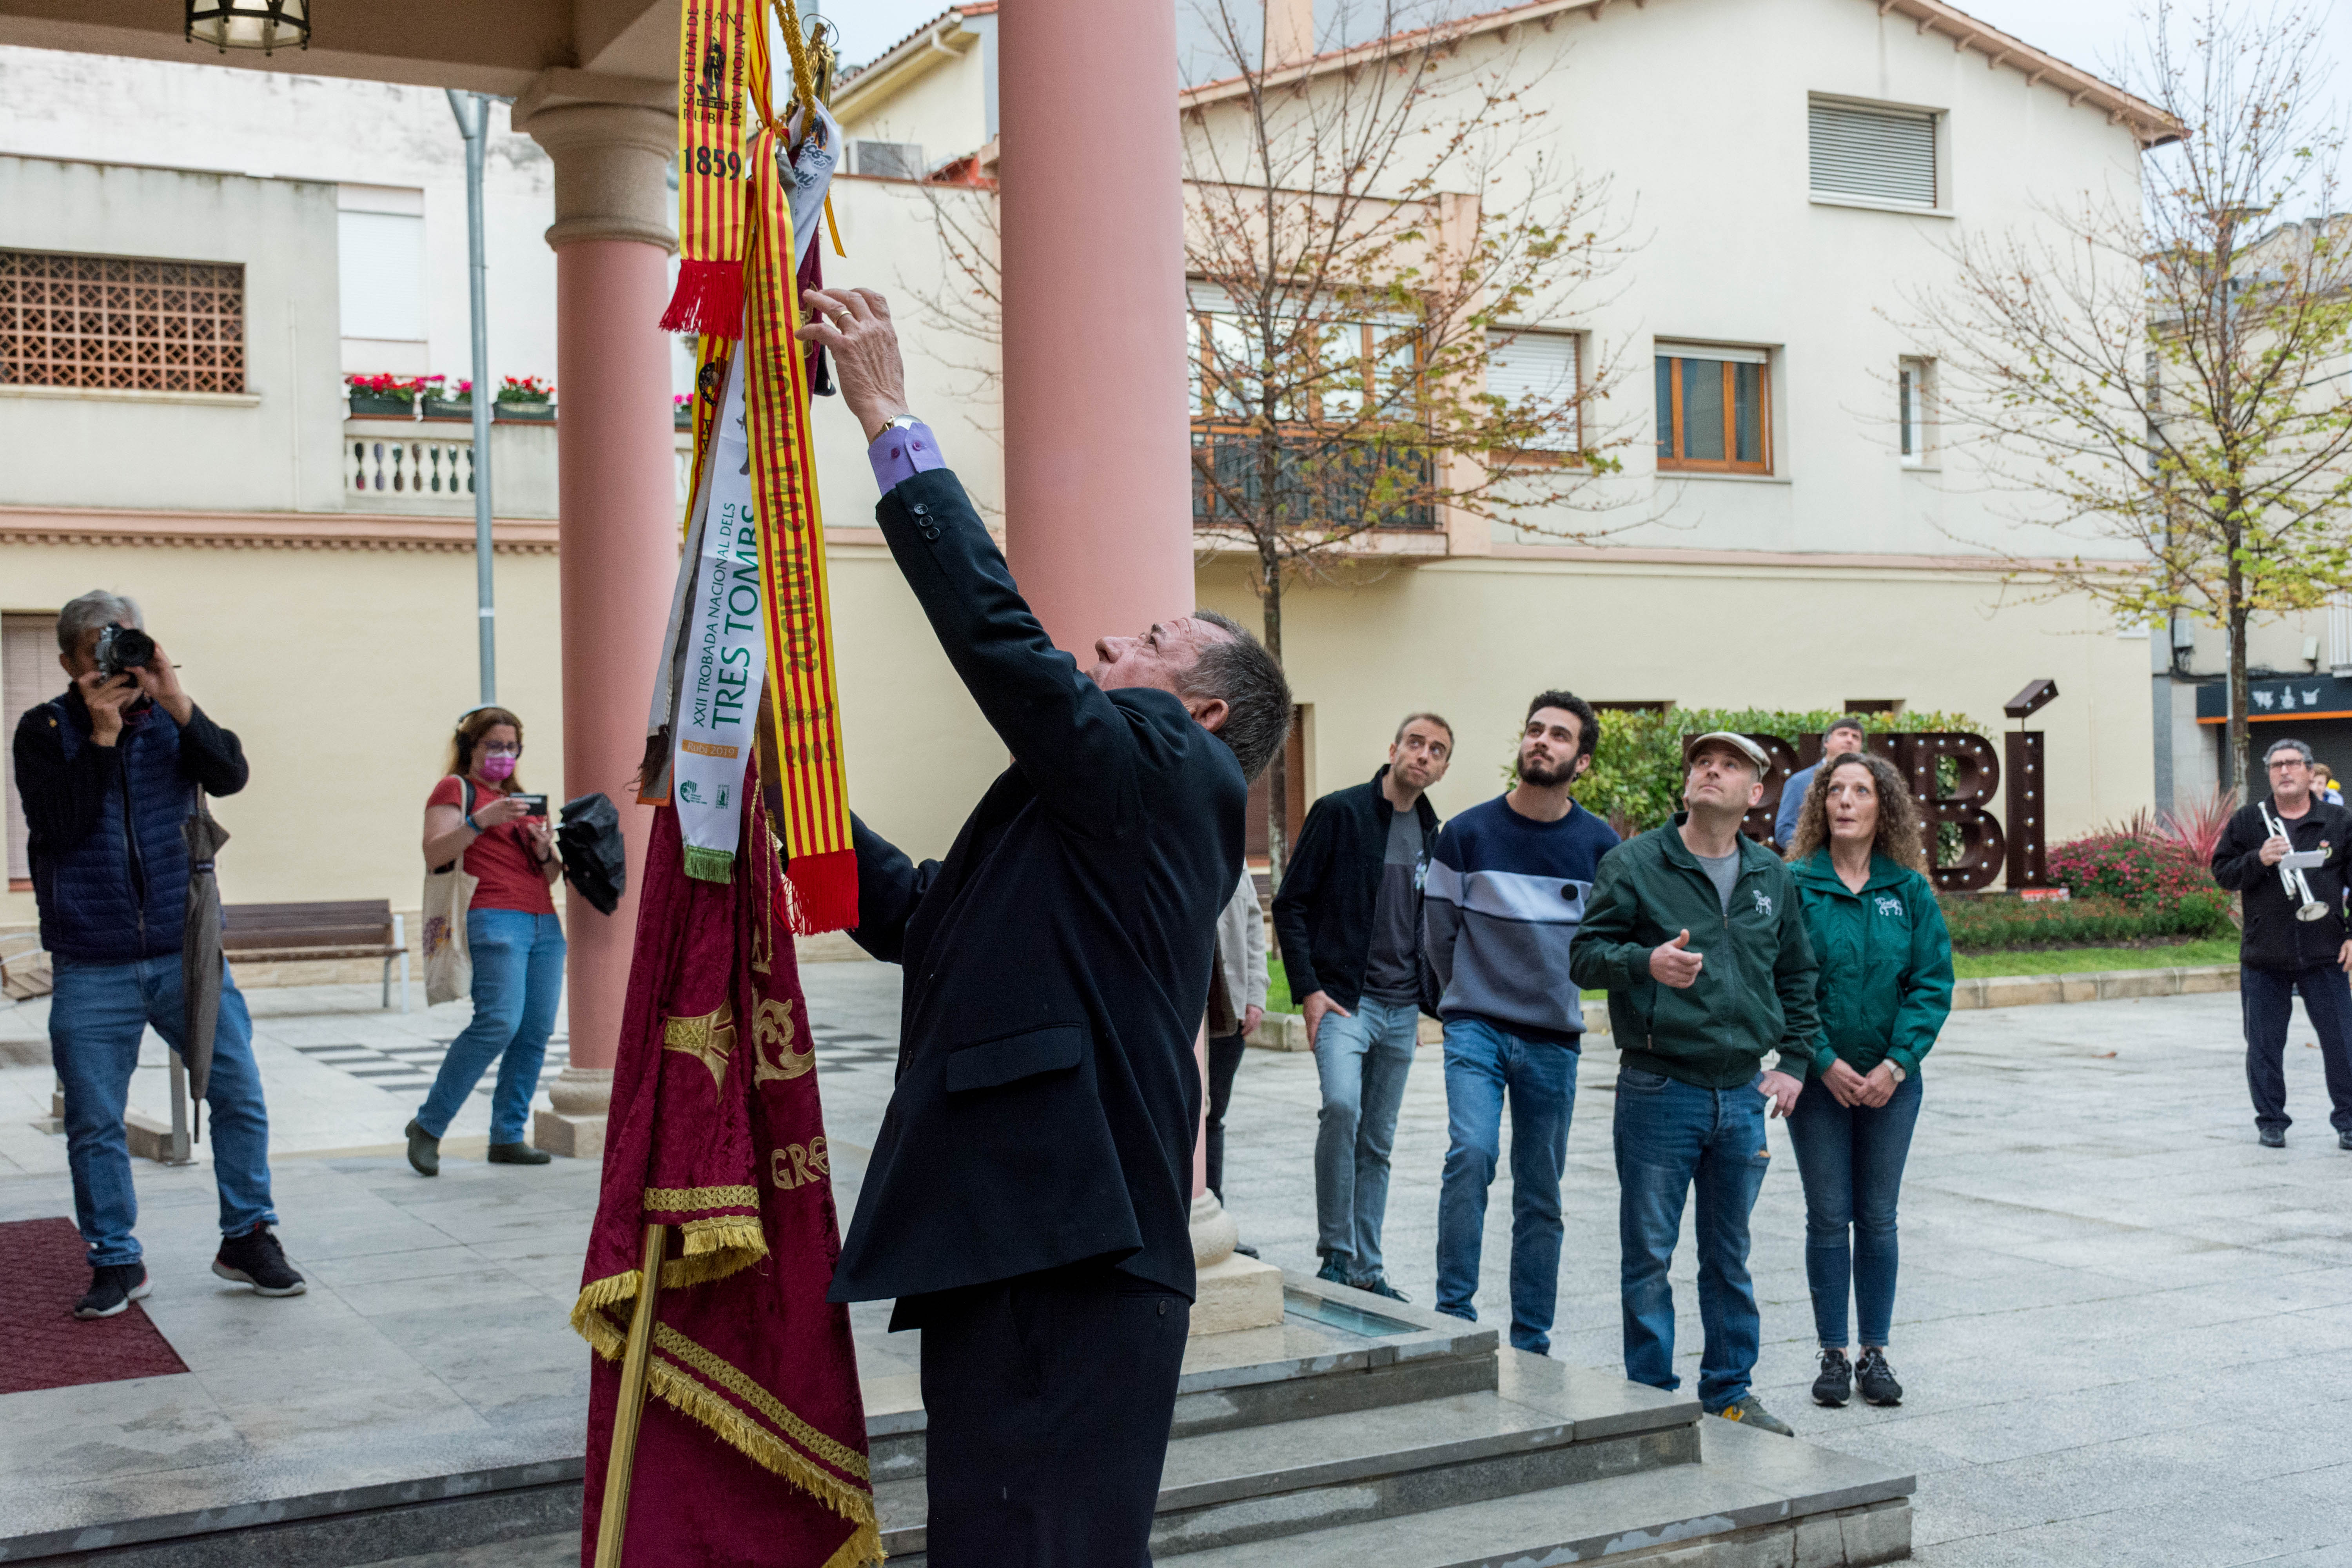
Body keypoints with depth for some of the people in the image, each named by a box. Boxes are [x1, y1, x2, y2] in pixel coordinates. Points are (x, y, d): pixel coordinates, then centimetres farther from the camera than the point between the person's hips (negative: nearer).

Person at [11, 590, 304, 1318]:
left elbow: (229, 776, -10)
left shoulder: (171, 719, 7)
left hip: (185, 953, 1)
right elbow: (59, 826, -13)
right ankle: (116, 1262, 16)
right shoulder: (45, 731, 1)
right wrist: (101, 735, -18)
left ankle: (247, 1239, 14)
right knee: (94, 1122, 2)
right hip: (90, 969, -1)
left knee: (239, 1095, -2)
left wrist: (179, 706, -21)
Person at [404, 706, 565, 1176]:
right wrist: (481, 821, -19)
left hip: (544, 924, 7)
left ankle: (508, 1137, 6)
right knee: (499, 1022, -19)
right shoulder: (455, 789, 7)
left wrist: (544, 850, 2)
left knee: (536, 1031, -1)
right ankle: (428, 1126, -8)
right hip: (493, 919, -7)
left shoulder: (522, 799, 26)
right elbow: (434, 853, -8)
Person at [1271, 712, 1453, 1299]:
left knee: (1377, 1142, 10)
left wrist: (1422, 1003, 15)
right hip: (1343, 1001, -5)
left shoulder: (1432, 834, 11)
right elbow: (1290, 904, -6)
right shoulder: (1340, 812, -5)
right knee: (1341, 1107, -26)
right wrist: (1308, 990, -12)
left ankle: (1367, 1268, 19)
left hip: (1401, 1011, 6)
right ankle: (1336, 1252, -14)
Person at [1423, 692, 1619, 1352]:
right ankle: (1454, 1311, -12)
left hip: (1555, 1039, 2)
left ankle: (1531, 1342, 17)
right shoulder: (1468, 832, -3)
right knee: (1471, 1152, -23)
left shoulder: (1600, 845, -1)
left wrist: (1554, 991, 10)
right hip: (1476, 1029, -1)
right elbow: (1438, 933, 8)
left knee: (1541, 1196, 7)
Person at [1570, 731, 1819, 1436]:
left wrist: (1794, 1061, 12)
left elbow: (1796, 975, 21)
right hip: (1658, 1090, -4)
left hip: (1743, 1093, 4)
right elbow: (1584, 956, -6)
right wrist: (1646, 962, -24)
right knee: (1648, 1254, 2)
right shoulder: (1634, 863, -4)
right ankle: (1654, 1397, 13)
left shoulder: (1772, 876, 9)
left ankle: (1729, 1391, 26)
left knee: (1730, 1256, 14)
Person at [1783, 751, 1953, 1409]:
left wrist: (1896, 1063, -11)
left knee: (1878, 1218, 8)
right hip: (1820, 1077, -2)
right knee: (1828, 1218, 4)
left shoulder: (1910, 890, 1)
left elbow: (1933, 983, -1)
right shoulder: (1795, 886, -6)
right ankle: (1833, 1355, 13)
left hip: (1891, 1080, 2)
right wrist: (1826, 1063, -14)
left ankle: (1876, 1354, 18)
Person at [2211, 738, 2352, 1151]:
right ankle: (2271, 1121, 17)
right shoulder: (2246, 821, 7)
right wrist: (2259, 860, -14)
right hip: (2263, 956, 1)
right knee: (2264, 1044, 6)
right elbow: (2222, 873, 4)